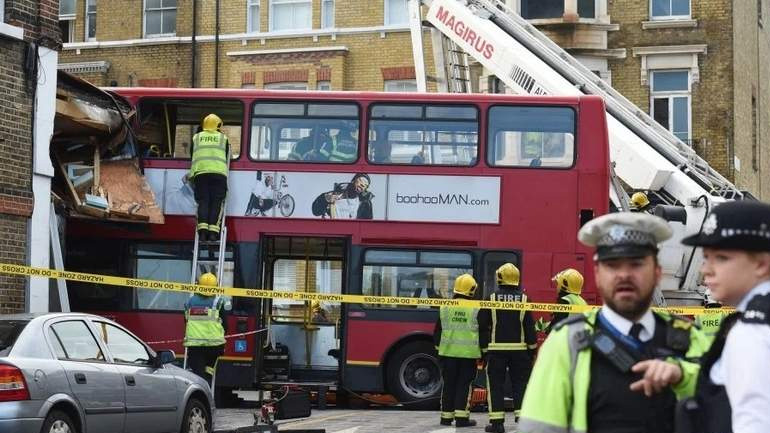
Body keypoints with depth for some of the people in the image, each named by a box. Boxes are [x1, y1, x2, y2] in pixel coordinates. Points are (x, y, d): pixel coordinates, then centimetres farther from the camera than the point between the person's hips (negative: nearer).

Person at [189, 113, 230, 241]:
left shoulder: (196, 137, 23)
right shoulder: (223, 138, 20)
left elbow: (193, 157, 25)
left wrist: (191, 175, 37)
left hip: (200, 172, 1)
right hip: (219, 172, -1)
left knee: (203, 202, 0)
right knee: (216, 202, -2)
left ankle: (202, 229, -15)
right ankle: (213, 230, -15)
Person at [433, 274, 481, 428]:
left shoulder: (445, 308, 2)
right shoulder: (476, 309, -5)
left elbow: (438, 331, 8)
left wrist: (439, 349, 18)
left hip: (448, 352, 3)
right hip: (468, 353, -2)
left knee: (449, 385, 9)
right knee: (464, 385, 1)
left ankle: (446, 416, 13)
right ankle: (461, 417, -2)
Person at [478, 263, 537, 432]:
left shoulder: (492, 298, -2)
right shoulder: (523, 299, -1)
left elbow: (483, 326, -2)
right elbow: (530, 326, -1)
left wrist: (484, 349, 5)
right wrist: (532, 349, 6)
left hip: (496, 349, -1)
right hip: (519, 349, 1)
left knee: (496, 385, 3)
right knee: (520, 384, 7)